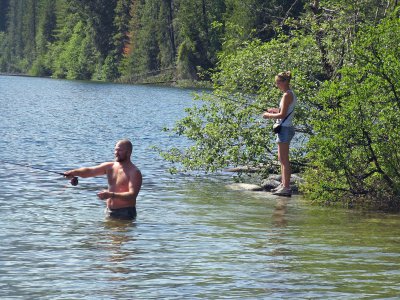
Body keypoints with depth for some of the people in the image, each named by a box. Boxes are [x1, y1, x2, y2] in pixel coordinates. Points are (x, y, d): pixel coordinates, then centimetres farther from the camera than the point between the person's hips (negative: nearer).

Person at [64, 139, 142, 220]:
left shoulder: (134, 172, -12)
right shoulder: (109, 167, 8)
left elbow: (132, 195, -23)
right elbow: (89, 171, -1)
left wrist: (111, 195, -33)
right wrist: (74, 172, -20)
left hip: (125, 213, -6)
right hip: (109, 212, 6)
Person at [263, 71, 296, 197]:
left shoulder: (287, 95, -16)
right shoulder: (290, 94, 14)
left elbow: (282, 115, -20)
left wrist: (269, 115, -8)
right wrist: (273, 110, 11)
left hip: (285, 128, -11)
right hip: (285, 128, 11)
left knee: (284, 159, -8)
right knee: (281, 158, 17)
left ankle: (286, 187, -7)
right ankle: (284, 184, 23)